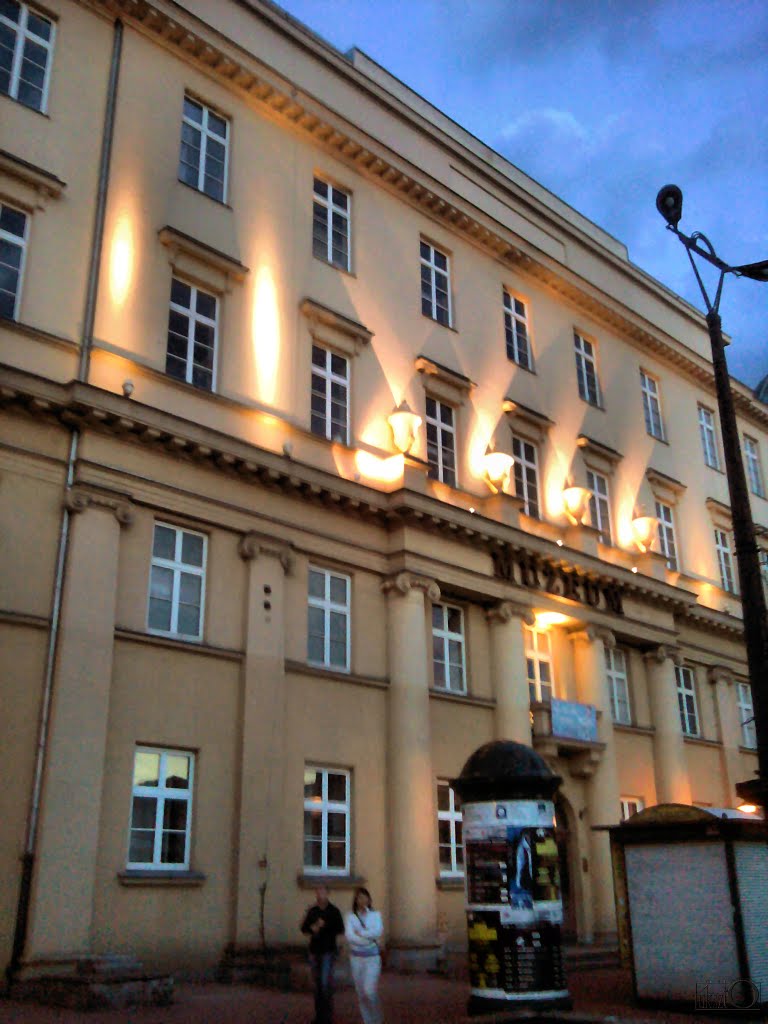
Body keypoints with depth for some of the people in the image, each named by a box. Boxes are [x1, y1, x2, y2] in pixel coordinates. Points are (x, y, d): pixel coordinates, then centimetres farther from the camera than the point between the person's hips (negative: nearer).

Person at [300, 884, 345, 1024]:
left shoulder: (334, 911, -3)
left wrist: (323, 926, -14)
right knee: (317, 984, 8)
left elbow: (340, 930, -7)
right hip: (314, 950, 4)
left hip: (328, 951, -4)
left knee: (326, 983, -12)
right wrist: (312, 928, -12)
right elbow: (304, 928, 9)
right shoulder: (312, 911, 8)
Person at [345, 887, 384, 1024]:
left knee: (369, 991, -12)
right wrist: (368, 940, -14)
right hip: (356, 957, 2)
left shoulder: (375, 914, 3)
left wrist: (360, 933, -11)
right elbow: (349, 936, -11)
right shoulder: (351, 916, 1)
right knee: (361, 993, 5)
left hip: (372, 957, -1)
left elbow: (378, 932, -11)